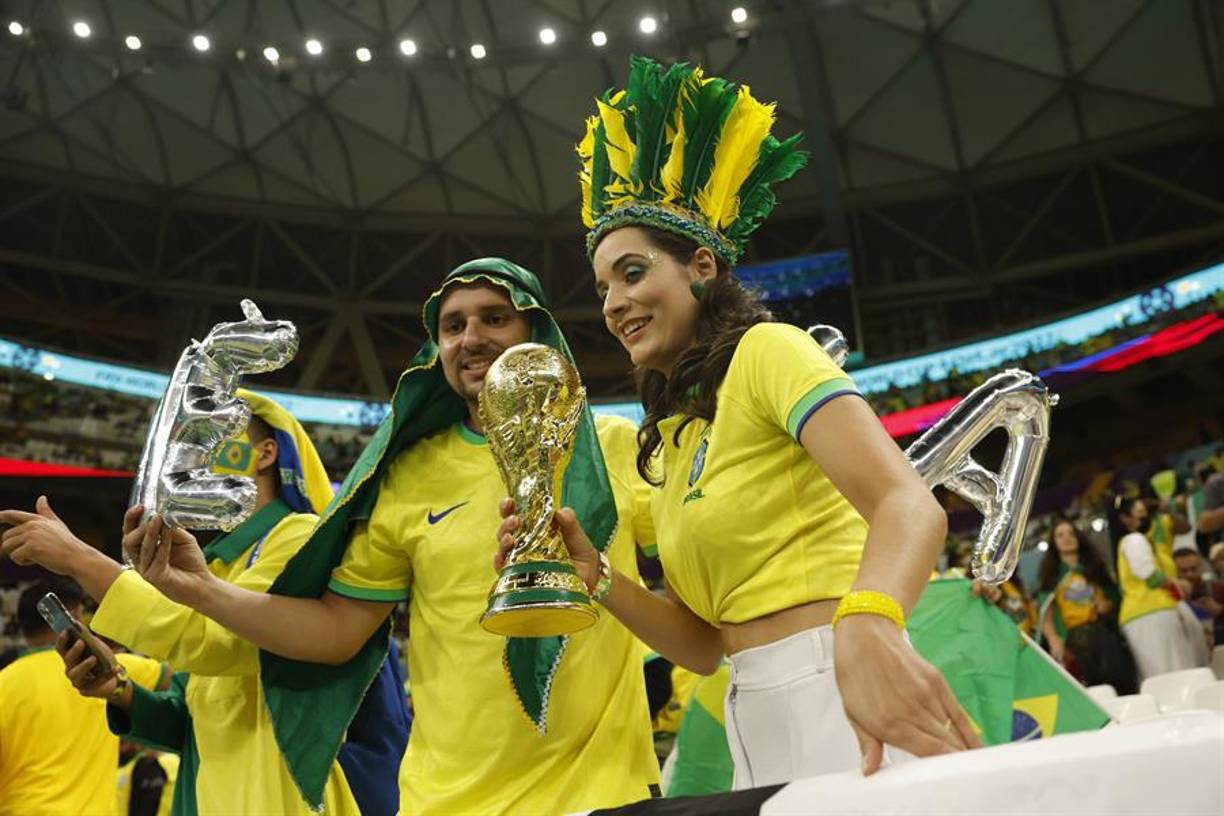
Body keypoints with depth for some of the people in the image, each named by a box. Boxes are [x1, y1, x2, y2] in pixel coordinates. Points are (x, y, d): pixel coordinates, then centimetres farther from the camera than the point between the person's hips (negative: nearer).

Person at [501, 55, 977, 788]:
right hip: (757, 725, 8)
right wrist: (593, 574, -1)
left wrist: (867, 625, -45)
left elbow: (911, 505, -24)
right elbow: (704, 644, 13)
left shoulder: (768, 351, -8)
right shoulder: (673, 441, 15)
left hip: (842, 703, -8)